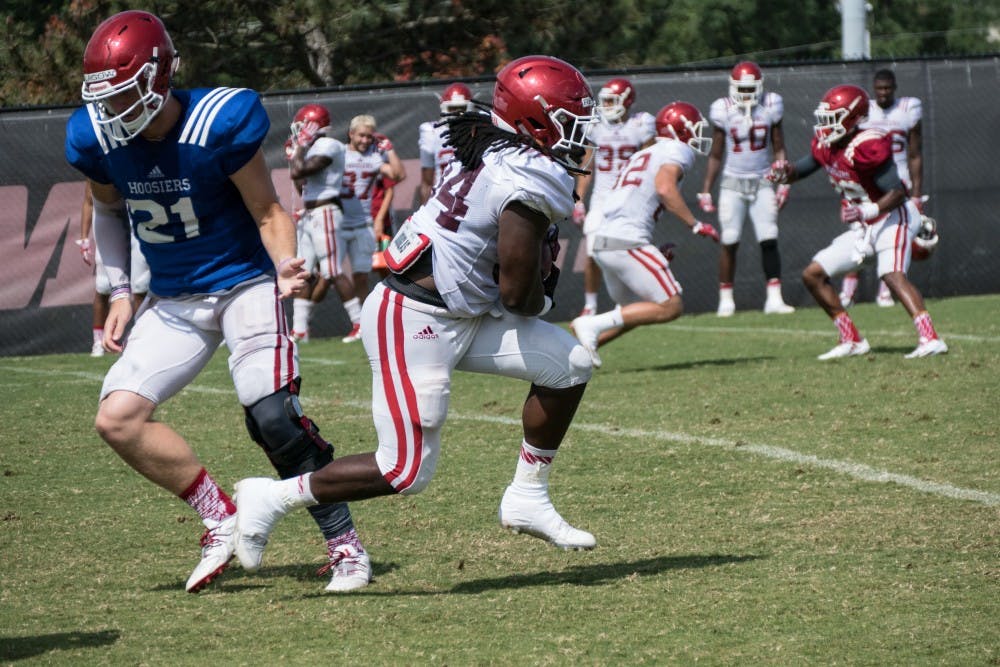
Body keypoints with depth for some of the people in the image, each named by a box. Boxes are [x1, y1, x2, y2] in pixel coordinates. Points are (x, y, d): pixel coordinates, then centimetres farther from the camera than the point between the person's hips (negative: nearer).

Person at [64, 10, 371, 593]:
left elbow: (268, 213, -12)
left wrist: (285, 266, -30)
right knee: (118, 418, -10)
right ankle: (225, 522, 5)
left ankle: (346, 545, -2)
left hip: (243, 283, -5)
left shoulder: (219, 125, -23)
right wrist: (120, 292, 7)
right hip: (173, 301, 5)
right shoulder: (96, 138, -9)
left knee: (274, 419, -19)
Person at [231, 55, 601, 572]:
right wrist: (539, 301, 5)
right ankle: (274, 498, 6)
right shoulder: (531, 185, -21)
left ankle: (527, 497, 18)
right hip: (414, 322, -10)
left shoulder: (491, 151, 7)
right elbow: (516, 294, -17)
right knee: (406, 472, -5)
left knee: (569, 366, 8)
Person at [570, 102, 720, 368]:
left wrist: (653, 252, 26)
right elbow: (664, 188, -20)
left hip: (603, 242, 9)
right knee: (671, 307, -5)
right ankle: (594, 325, -12)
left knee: (634, 312, 21)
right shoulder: (677, 152, 0)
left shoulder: (643, 156, 27)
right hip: (626, 243, -9)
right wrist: (696, 225, -14)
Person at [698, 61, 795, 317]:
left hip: (762, 182, 1)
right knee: (730, 243, -4)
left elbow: (779, 149, 6)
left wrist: (783, 185, -1)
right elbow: (715, 155, 4)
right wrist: (705, 191, 2)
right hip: (733, 182, -1)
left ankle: (774, 299, -6)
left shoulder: (770, 107, -2)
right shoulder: (724, 111, -4)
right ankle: (726, 300, 4)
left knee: (769, 240, -7)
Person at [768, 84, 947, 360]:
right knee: (812, 275, 7)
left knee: (892, 274, -33)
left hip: (891, 220, -9)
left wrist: (869, 211, -41)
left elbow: (897, 193, -25)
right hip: (862, 230, 9)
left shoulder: (867, 147, -23)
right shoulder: (825, 145, 3)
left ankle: (929, 338, -44)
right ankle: (852, 341, 12)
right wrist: (785, 171, -6)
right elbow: (800, 170, 18)